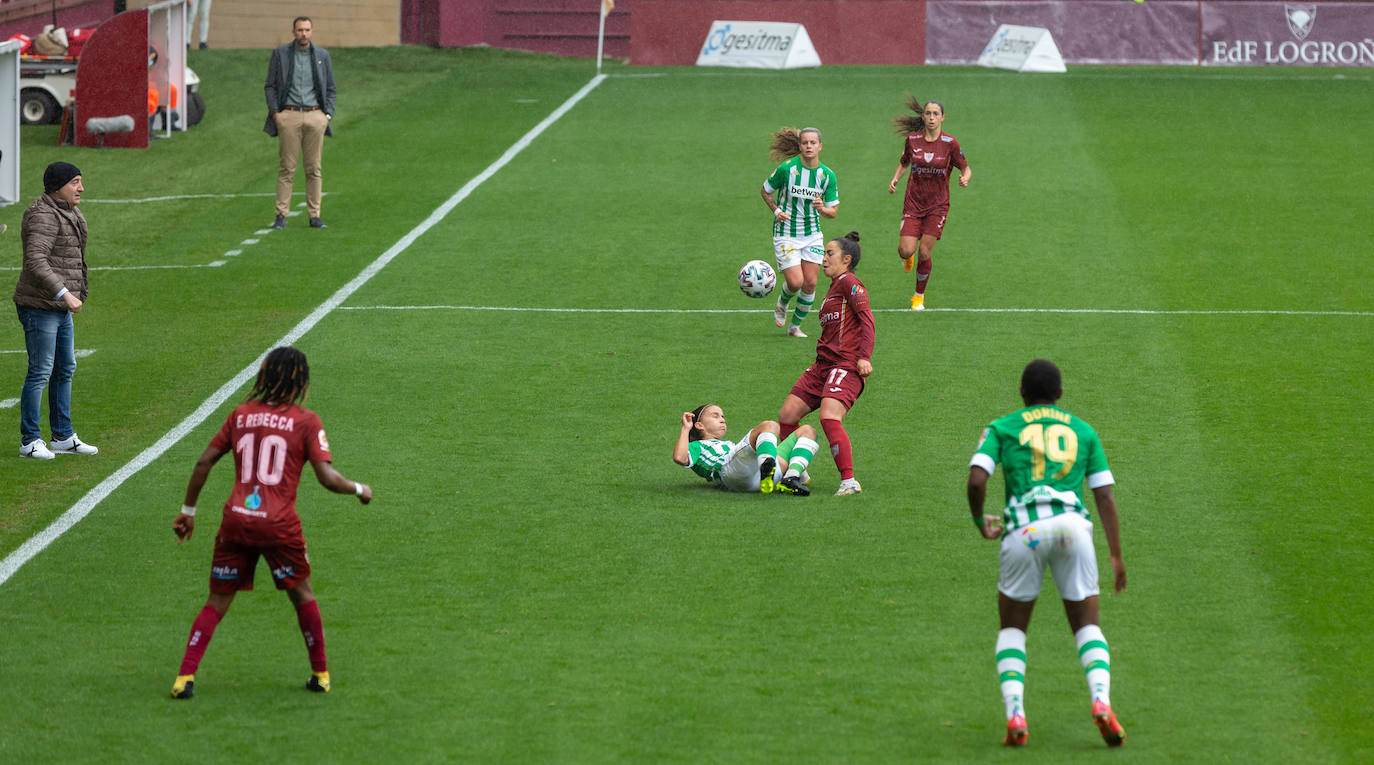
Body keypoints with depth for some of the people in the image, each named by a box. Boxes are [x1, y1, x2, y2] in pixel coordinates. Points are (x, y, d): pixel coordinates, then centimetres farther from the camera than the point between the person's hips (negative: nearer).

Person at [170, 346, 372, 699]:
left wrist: (188, 510, 19)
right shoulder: (306, 421, 0)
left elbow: (203, 463, 9)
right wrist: (359, 489, 13)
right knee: (302, 596, 19)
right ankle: (320, 674, 25)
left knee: (217, 602, 9)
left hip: (236, 521, 2)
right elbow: (328, 478, -6)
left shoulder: (241, 415, 10)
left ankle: (185, 677, -2)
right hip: (279, 524, -2)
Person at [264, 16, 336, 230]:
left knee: (314, 169, 2)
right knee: (287, 168, -4)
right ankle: (281, 216, -2)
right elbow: (270, 86, 6)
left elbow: (330, 89, 14)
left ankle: (314, 216, 5)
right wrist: (275, 112, -5)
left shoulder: (322, 55, 10)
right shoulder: (280, 53, 6)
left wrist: (328, 114, 2)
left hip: (315, 116, 2)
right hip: (289, 116, -2)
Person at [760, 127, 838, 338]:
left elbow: (834, 211, 1)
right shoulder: (787, 168, -13)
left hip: (812, 235, 3)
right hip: (786, 235, -3)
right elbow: (765, 191, 2)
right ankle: (781, 305, 23)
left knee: (810, 283, -1)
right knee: (795, 282, -13)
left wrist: (822, 209, -22)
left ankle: (795, 326, 20)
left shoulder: (828, 175, -5)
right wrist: (776, 210, -13)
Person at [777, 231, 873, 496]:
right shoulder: (834, 287, 24)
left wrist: (864, 357, -24)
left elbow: (866, 321, -14)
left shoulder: (849, 283, -4)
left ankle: (849, 481, -26)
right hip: (822, 364, 10)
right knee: (787, 415, 3)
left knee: (829, 418, -27)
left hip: (846, 365, -10)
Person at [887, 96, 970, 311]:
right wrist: (895, 179, -4)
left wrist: (965, 178, -21)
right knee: (907, 250, -12)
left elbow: (966, 168, 1)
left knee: (924, 253, -6)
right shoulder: (912, 140, -2)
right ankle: (906, 257, 28)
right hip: (913, 202, 1)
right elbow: (904, 163, 14)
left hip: (937, 205, -1)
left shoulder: (950, 143, -8)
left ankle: (919, 296, 17)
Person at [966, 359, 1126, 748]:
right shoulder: (1083, 431, 22)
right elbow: (1105, 496, 15)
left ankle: (1015, 714, -4)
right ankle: (1101, 702, -14)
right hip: (1072, 523, 1)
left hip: (1025, 530, -1)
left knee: (1012, 628, 17)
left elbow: (976, 480, 0)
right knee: (1087, 626, 13)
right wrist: (1116, 556, 15)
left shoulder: (1001, 428, 16)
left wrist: (980, 523, 18)